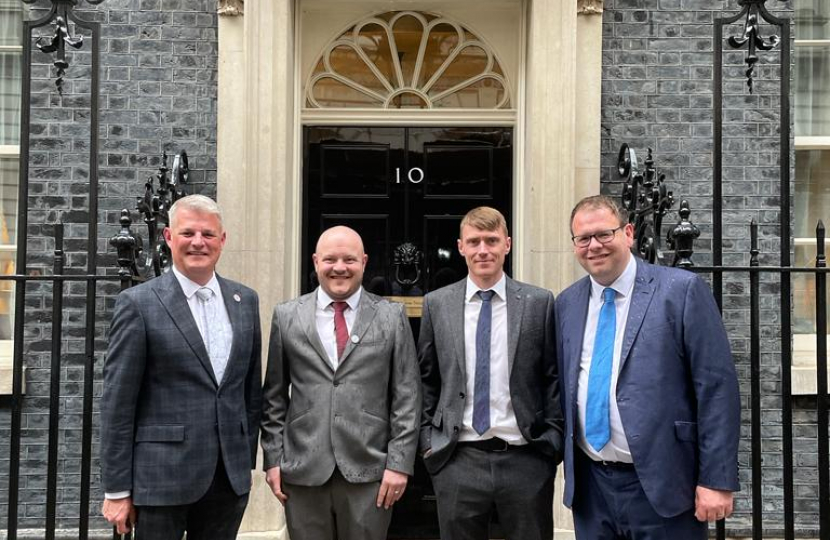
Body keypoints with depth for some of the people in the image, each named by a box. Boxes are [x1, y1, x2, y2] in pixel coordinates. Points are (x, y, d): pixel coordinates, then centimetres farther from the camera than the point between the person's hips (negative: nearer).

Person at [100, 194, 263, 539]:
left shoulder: (245, 301, 7)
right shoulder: (138, 303, -7)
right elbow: (117, 403, -7)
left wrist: (248, 460, 11)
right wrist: (117, 490, -7)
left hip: (230, 475, 4)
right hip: (162, 476, -4)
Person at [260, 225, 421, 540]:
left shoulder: (392, 316, 2)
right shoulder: (287, 316, 5)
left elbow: (406, 397, 0)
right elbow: (275, 396, 8)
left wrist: (399, 463, -5)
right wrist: (273, 458, 3)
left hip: (370, 470, -1)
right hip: (303, 469, 1)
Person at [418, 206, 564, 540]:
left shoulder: (539, 303, 1)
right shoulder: (436, 304, 4)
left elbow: (553, 377, 3)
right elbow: (427, 379, 9)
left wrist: (553, 441, -2)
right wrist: (427, 440, 4)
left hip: (527, 459, -1)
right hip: (457, 460, 1)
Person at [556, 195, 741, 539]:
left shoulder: (682, 289, -8)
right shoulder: (567, 303, 7)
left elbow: (718, 389, -10)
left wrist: (717, 480, -12)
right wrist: (564, 458, 8)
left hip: (661, 484, -4)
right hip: (589, 485, 4)